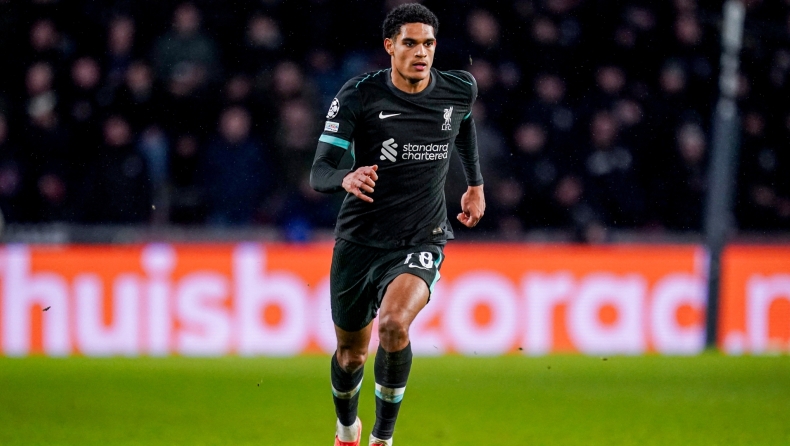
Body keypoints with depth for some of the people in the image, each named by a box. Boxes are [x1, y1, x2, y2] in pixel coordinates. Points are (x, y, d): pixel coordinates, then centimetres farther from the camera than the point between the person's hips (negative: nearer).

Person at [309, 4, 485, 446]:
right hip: (359, 240, 1)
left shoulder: (460, 90, -2)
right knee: (351, 353, 13)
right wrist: (346, 179, -37)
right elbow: (320, 172, -15)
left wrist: (475, 184, 28)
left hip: (421, 242, 0)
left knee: (394, 323, -29)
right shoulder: (359, 95, -11)